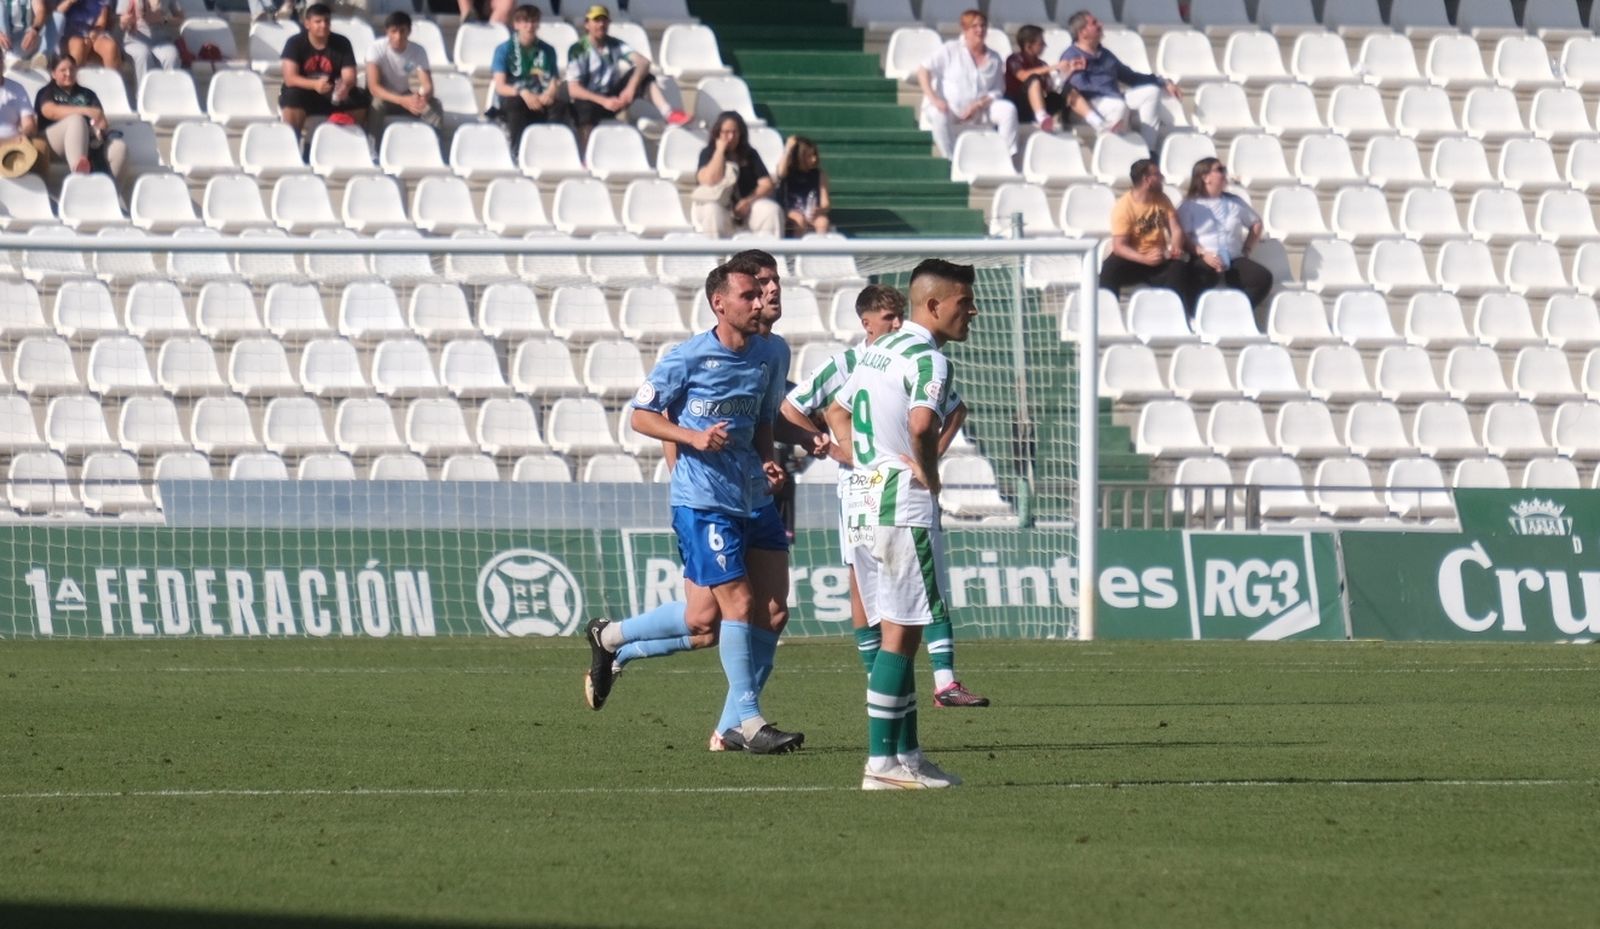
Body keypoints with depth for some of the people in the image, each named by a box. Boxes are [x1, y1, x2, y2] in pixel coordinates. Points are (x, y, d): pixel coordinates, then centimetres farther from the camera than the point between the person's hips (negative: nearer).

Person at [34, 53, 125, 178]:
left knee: (119, 148, -27)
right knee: (77, 120, -37)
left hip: (91, 141, 4)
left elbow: (101, 119, 14)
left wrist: (101, 124, -13)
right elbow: (51, 112, -6)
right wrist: (86, 111, -16)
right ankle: (78, 174, -58)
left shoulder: (87, 94, 28)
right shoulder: (47, 93, 17)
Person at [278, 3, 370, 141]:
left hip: (332, 96, 3)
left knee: (361, 99, -24)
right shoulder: (295, 43, -11)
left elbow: (350, 77, -11)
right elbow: (290, 78, -22)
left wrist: (346, 85, -37)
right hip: (303, 95, -3)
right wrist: (315, 84, -40)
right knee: (292, 95, -38)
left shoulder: (342, 43, -5)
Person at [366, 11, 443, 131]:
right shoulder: (377, 49, -23)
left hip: (406, 97, 2)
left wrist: (423, 97, -48)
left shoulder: (418, 51, -15)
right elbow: (373, 87, -30)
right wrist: (403, 101, -45)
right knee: (376, 104, -37)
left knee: (433, 105, -25)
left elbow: (428, 85, -22)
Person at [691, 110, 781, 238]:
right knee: (712, 211, -38)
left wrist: (749, 201, -18)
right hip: (718, 205, -3)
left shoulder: (749, 154, 8)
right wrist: (720, 150, -13)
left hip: (746, 206, 3)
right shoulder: (708, 153, 1)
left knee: (772, 210, -27)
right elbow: (709, 181, -19)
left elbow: (766, 185, 1)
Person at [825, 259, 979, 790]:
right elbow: (922, 425, -29)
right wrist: (930, 477, -13)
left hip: (862, 502, 9)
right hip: (904, 508, -9)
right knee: (901, 633, -6)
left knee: (897, 631, 14)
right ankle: (882, 762, -6)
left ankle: (906, 751, 18)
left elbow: (838, 412, 27)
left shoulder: (879, 350, 16)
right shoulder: (928, 358, -13)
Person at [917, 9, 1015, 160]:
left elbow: (997, 91, 6)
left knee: (1008, 109, -19)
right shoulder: (950, 50, 0)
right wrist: (933, 99, -22)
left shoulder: (994, 59, 10)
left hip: (980, 110, 4)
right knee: (938, 115, -38)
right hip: (949, 108, -4)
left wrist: (978, 105, -14)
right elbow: (923, 71, -7)